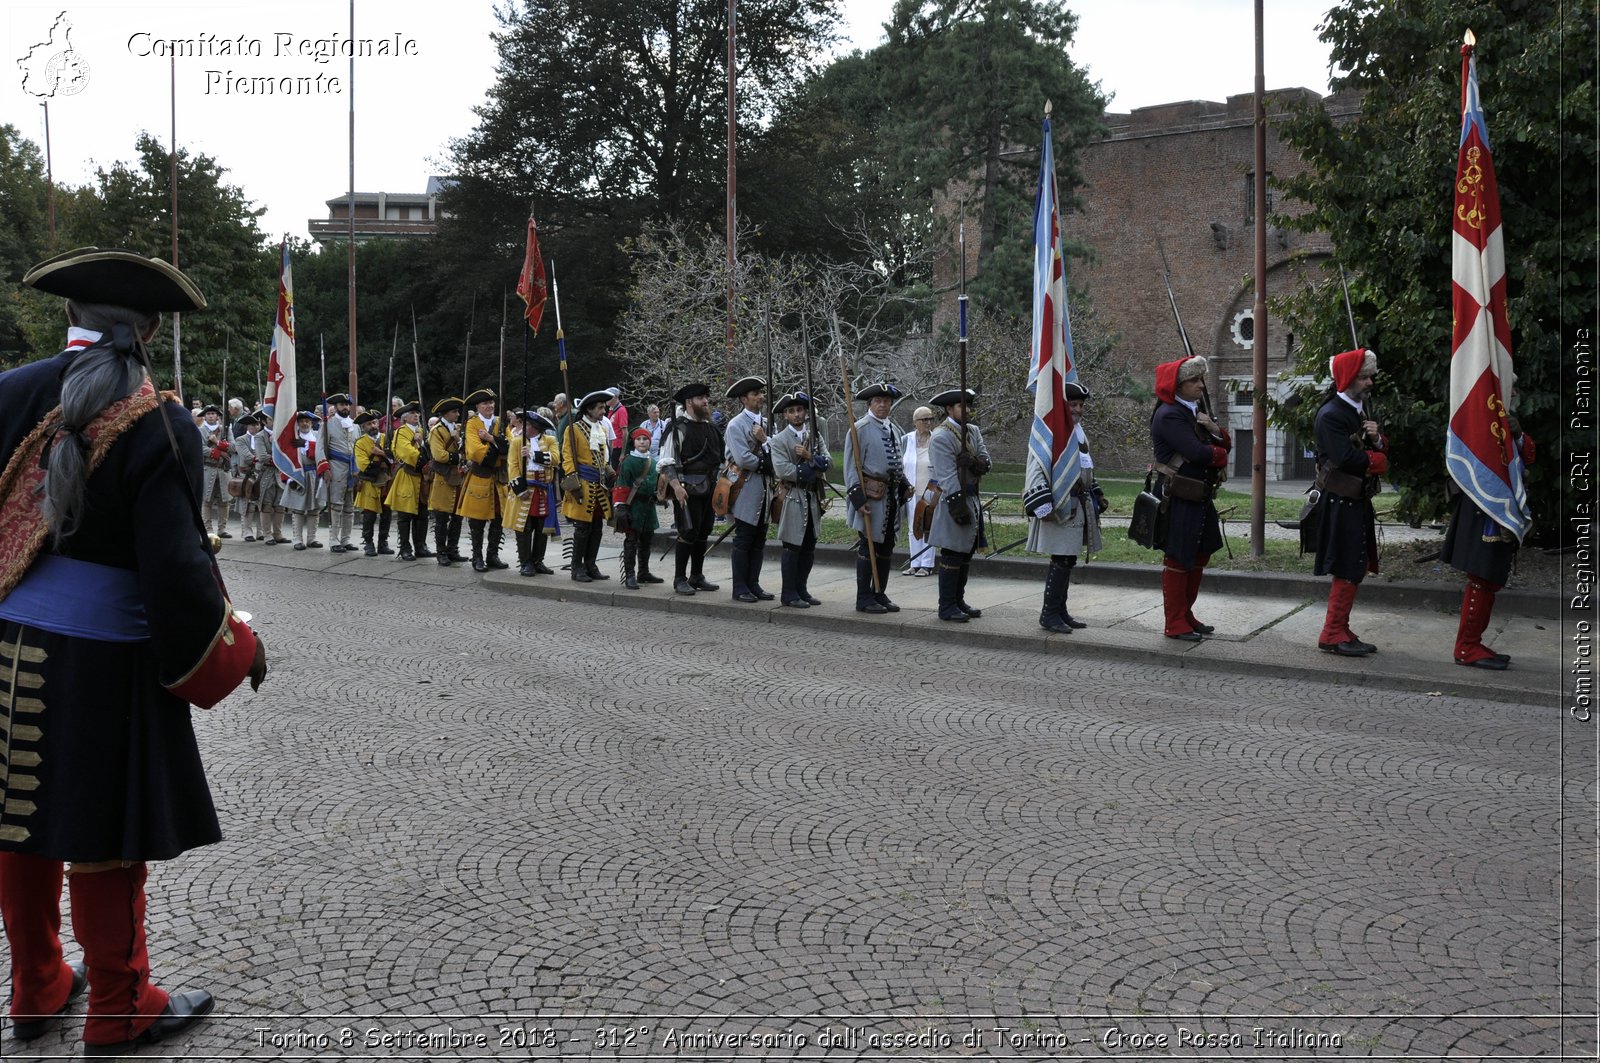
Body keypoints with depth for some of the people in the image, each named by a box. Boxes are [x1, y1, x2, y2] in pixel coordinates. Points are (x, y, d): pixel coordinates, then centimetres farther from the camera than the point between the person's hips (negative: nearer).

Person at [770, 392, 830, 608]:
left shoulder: (816, 436, 12)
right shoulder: (779, 440, -3)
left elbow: (828, 461, 1)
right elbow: (783, 470, -16)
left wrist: (810, 457, -16)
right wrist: (814, 469, -10)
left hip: (813, 498, 5)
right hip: (792, 498, -5)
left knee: (809, 547, 9)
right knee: (792, 547, -3)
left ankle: (801, 589, 20)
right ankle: (789, 594, 4)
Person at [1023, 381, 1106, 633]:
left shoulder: (1078, 432, 17)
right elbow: (1036, 469, -19)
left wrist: (1096, 494, 28)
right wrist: (1043, 505, -24)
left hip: (1078, 505, 9)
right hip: (1059, 506, -9)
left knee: (1067, 560, 11)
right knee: (1061, 560, -9)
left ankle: (1060, 610, 19)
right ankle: (1049, 614, -2)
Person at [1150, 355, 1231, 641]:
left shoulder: (1197, 411, 15)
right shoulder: (1168, 415, -15)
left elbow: (1226, 444, 14)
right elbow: (1197, 452, -25)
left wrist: (1214, 429, -7)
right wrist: (1220, 455, -5)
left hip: (1200, 497, 10)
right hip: (1179, 500, -9)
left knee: (1200, 556, 15)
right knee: (1178, 559, -2)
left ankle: (1186, 615, 26)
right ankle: (1175, 624, 6)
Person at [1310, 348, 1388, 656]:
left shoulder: (1360, 411, 16)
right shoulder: (1331, 415, -14)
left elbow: (1378, 454, 18)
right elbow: (1346, 458, -24)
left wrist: (1376, 440, -4)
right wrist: (1376, 460, -6)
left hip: (1358, 502, 9)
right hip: (1340, 503, -9)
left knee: (1357, 568, 12)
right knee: (1348, 570, -7)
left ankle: (1340, 631, 19)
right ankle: (1332, 635, 1)